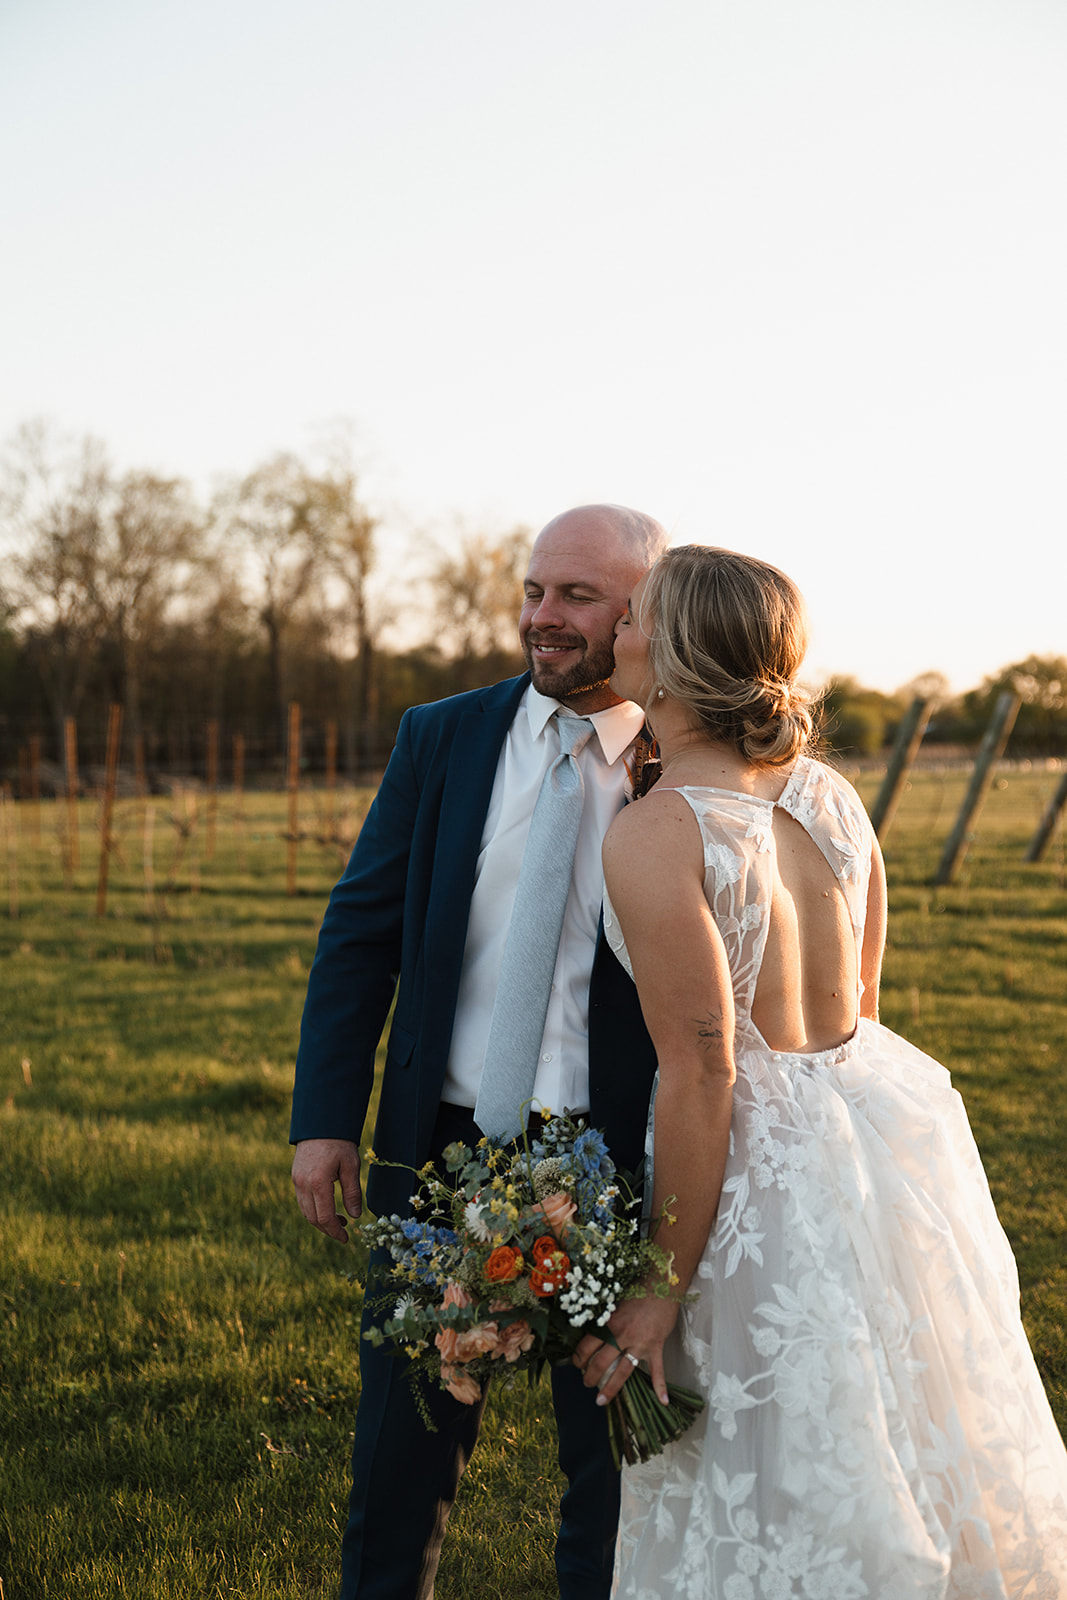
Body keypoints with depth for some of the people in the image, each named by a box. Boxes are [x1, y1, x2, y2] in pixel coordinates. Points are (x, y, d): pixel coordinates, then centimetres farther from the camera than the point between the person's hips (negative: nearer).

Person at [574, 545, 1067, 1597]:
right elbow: (860, 1000, 10)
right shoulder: (826, 790, 1)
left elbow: (699, 1080, -22)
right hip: (884, 1112, 7)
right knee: (896, 1467, 25)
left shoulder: (651, 837, -21)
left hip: (764, 1159, -7)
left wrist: (663, 1288, -14)